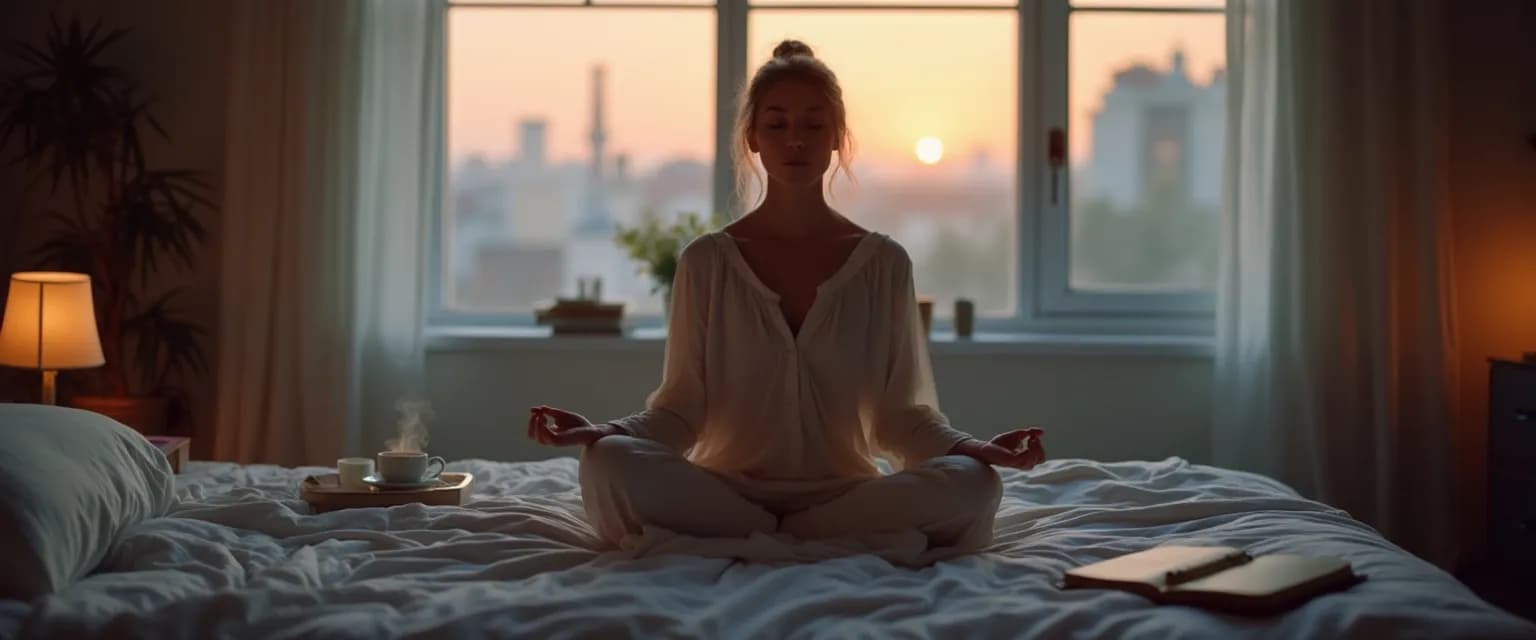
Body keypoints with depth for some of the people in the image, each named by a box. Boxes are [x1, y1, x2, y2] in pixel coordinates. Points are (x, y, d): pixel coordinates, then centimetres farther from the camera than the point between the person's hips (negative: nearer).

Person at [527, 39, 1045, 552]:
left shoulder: (883, 262, 4)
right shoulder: (707, 260, 2)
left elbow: (898, 411, 3)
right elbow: (681, 406, 1)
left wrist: (971, 447, -15)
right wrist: (602, 431, -18)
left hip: (844, 494, 1)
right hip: (727, 491, 0)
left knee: (970, 483, -29)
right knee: (609, 462, -30)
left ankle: (739, 543, -16)